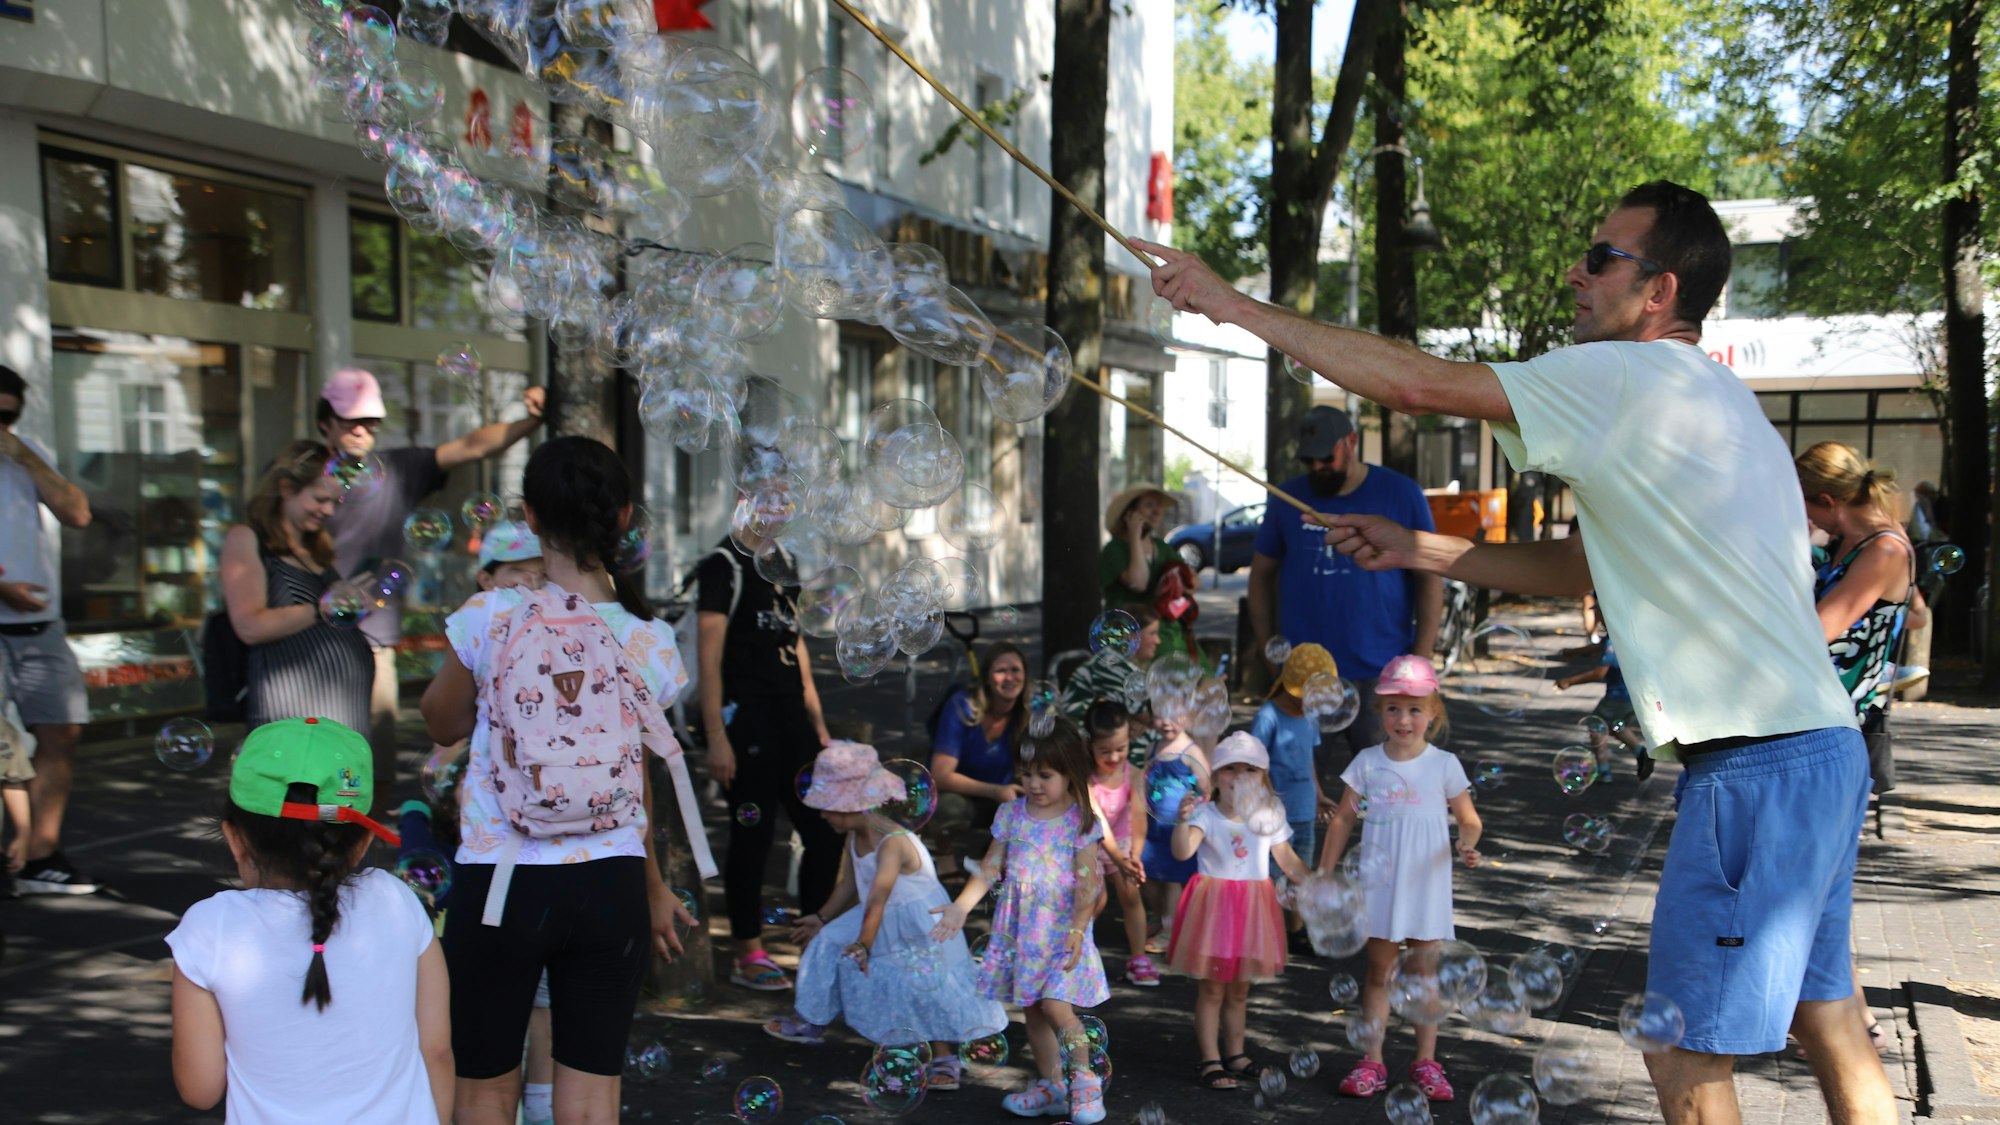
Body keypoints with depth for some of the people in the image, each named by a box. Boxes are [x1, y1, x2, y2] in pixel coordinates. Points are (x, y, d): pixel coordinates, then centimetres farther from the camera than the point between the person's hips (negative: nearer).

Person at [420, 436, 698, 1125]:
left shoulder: (490, 618, -9)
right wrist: (654, 892, 17)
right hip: (610, 887, 2)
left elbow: (441, 724, 9)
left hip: (499, 884, -1)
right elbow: (637, 784, 4)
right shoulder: (650, 641, -4)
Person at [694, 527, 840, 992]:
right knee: (752, 836, -2)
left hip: (792, 721, 8)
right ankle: (748, 955, 12)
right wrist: (716, 737, -18)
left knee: (826, 832, 8)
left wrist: (819, 728, 17)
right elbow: (709, 657, -13)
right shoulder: (724, 564, -6)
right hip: (745, 721, -8)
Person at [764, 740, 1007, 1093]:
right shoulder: (854, 837, -2)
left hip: (917, 928, -9)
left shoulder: (893, 842, -30)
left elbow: (877, 898, -33)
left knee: (924, 983, -13)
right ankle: (811, 1021, 29)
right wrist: (822, 918, 22)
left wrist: (864, 944, -32)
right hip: (881, 920, 9)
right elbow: (849, 884, 12)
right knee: (828, 944, 13)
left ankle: (945, 1059, 0)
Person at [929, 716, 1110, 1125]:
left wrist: (1077, 929, -20)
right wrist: (960, 907, -4)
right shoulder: (1011, 814, 3)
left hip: (1061, 926, -5)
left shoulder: (1080, 821, -8)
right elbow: (990, 868, 5)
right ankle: (1051, 1086, 27)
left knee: (1056, 1006, -14)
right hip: (1019, 926, 5)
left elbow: (1087, 881, -11)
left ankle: (1084, 1080, 7)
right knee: (1032, 1009, 11)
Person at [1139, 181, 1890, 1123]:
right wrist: (1419, 550, 14)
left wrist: (1232, 304, -9)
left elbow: (1418, 383, -15)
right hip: (1817, 748, 10)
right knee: (1825, 1020, 20)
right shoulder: (1699, 396, 18)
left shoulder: (1631, 377, -13)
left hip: (1758, 766, -10)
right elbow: (1578, 568, 20)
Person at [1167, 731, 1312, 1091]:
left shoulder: (1269, 817, 2)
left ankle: (1235, 1054, 29)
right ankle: (1209, 1060, 10)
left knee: (1239, 989, 16)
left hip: (1252, 907, 4)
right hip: (1214, 905, -4)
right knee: (1211, 990, 2)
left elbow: (1288, 860, 9)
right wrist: (1183, 819, -40)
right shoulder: (1206, 814, -11)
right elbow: (1182, 852, -25)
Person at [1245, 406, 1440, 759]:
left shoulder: (1401, 495, 1)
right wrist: (1269, 650, 5)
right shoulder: (1288, 498, 6)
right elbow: (1261, 574, 12)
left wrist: (1421, 660, -4)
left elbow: (1430, 577, 2)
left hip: (1381, 676, -2)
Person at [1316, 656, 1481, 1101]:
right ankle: (1372, 1062, 16)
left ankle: (1426, 1062, 19)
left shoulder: (1444, 765, -2)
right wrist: (1324, 873, 5)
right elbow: (1343, 819, 6)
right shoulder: (1367, 763, 0)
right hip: (1379, 885, 1)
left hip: (1426, 886, -1)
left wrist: (1467, 845, -19)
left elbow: (1469, 819, 3)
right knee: (1378, 972, 8)